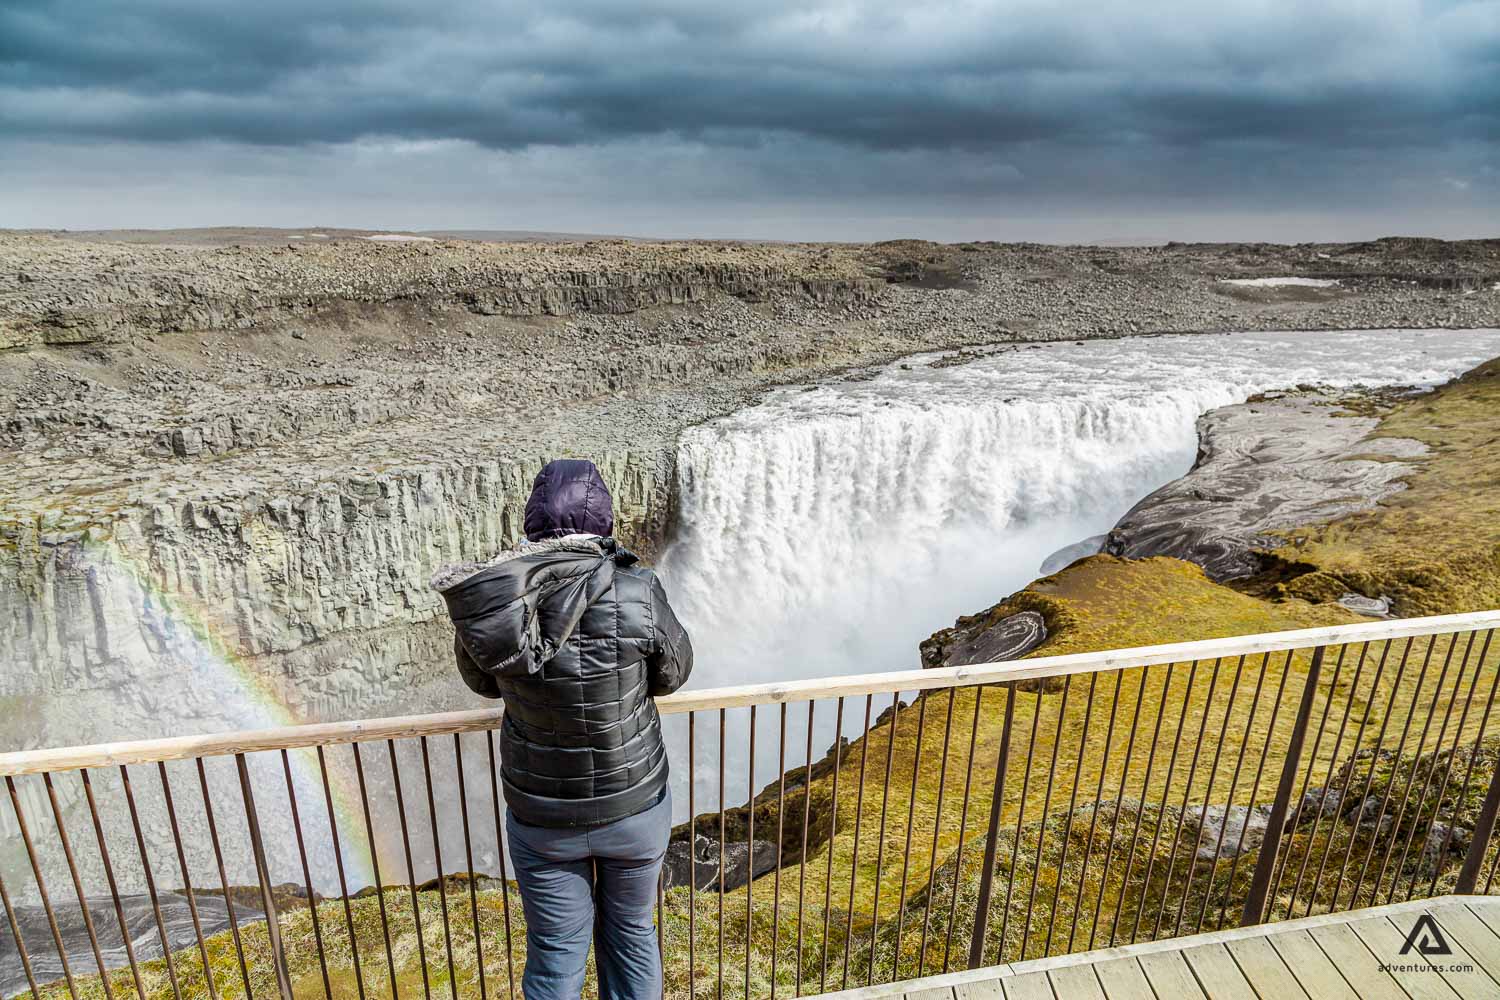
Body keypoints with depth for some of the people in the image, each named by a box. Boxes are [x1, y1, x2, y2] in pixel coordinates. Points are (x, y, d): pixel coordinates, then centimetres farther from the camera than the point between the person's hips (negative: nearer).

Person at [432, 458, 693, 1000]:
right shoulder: (638, 595, -25)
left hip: (543, 816, 1)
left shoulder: (485, 603, -19)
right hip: (636, 804, 0)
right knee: (631, 934, 26)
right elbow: (672, 673, -5)